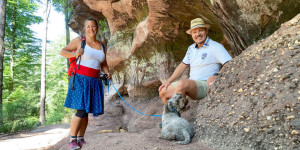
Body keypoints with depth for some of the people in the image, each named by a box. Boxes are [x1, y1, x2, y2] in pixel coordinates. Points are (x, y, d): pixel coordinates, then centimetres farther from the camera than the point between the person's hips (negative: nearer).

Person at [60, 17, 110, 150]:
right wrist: (75, 54, -15)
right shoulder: (79, 41, 2)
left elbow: (103, 65, 21)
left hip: (94, 81, 5)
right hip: (80, 79, -5)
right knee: (81, 111, -13)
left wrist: (107, 73, 0)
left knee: (86, 112, 6)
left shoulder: (102, 46, 16)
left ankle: (80, 139, 16)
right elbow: (63, 51, 4)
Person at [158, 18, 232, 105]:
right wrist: (168, 81, 14)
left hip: (206, 85, -7)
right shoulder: (191, 48, 16)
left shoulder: (215, 47, -6)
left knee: (182, 84, -34)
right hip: (191, 84, 8)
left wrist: (216, 75, -32)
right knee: (163, 92, 0)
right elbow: (183, 66, 21)